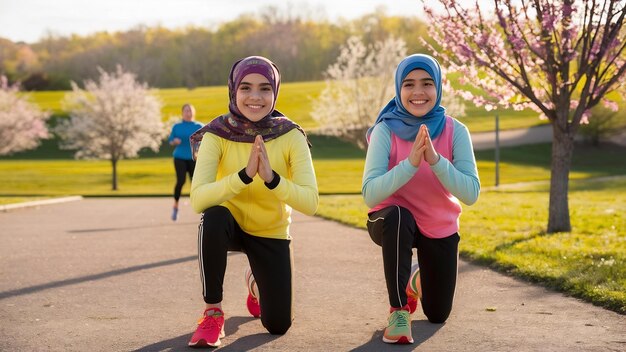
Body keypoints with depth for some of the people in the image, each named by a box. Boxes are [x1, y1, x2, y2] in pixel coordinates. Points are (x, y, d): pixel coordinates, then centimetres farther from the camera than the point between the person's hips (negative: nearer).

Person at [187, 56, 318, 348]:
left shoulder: (291, 136, -19)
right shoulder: (217, 135, -21)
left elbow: (310, 202, -27)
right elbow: (197, 199, -33)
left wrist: (271, 177, -43)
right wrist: (245, 174, -45)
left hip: (271, 234, 1)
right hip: (230, 225, -1)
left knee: (278, 326, -1)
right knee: (213, 217, -37)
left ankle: (256, 284, 36)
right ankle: (212, 312, -17)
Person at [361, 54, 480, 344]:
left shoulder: (455, 131, -16)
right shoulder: (386, 130, -21)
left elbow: (471, 193, -24)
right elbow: (370, 194, -29)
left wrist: (435, 160, -36)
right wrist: (410, 163, -40)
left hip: (440, 228, 3)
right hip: (394, 222, -2)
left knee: (437, 316, 11)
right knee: (397, 215, -40)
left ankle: (419, 281, 48)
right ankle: (398, 310, -22)